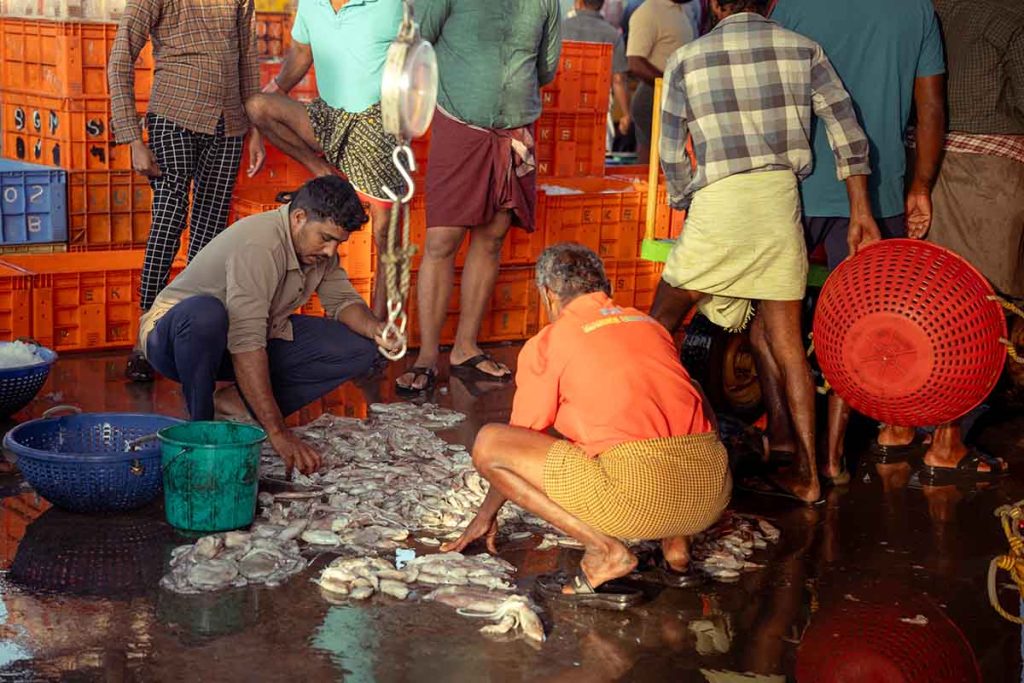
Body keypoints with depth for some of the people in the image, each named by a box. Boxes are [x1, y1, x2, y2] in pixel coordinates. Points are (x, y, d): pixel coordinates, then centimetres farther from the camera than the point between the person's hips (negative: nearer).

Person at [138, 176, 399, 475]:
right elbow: (246, 346, -38)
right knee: (203, 313, -44)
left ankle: (235, 405, -6)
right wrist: (278, 433, -42)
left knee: (358, 349, -7)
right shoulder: (259, 245, -32)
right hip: (175, 334, -8)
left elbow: (342, 299, 4)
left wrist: (374, 328, -21)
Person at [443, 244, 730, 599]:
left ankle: (604, 548, -2)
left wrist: (487, 513, 36)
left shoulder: (547, 342, 10)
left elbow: (520, 441, 19)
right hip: (714, 493, 6)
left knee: (487, 443, 5)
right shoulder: (649, 324, 26)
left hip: (639, 490, -6)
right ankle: (677, 545, 17)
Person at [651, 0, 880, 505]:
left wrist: (688, 211, 18)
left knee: (658, 329, 11)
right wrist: (861, 215, 8)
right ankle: (806, 475, 9)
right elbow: (848, 133, 5)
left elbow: (672, 153, 7)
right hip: (783, 202, 3)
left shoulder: (687, 59, 6)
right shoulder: (802, 48, 9)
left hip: (718, 203, -3)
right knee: (785, 341, 8)